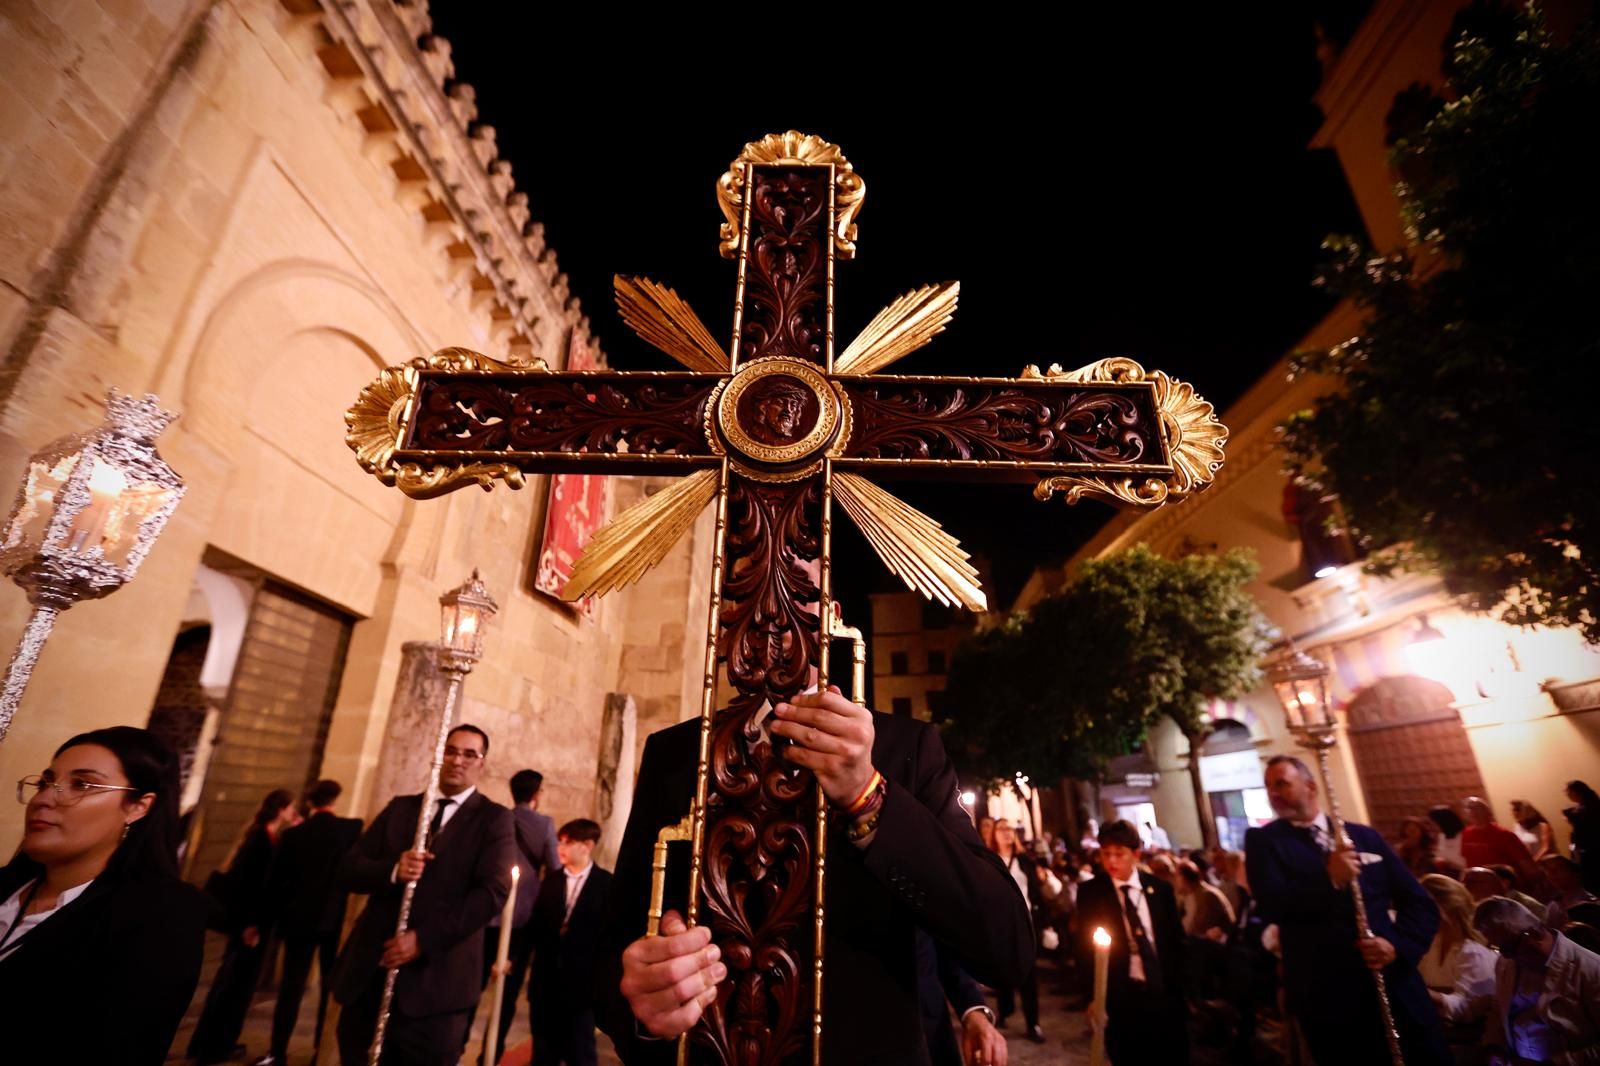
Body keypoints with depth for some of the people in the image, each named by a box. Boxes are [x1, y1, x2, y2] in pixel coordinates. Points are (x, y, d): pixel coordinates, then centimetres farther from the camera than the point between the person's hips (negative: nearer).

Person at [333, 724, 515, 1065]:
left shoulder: (494, 819, -3)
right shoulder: (400, 807, 11)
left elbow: (492, 892, -13)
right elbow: (349, 869, 6)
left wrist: (424, 940, -19)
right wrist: (392, 871, -15)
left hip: (434, 976, -4)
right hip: (370, 970, 4)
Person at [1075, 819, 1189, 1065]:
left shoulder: (1161, 889, 2)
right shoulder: (1090, 892, -5)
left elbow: (1175, 943, 9)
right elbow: (1084, 948, -4)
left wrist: (1179, 991, 6)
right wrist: (1092, 997, -10)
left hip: (1166, 994, 2)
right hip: (1121, 998, -2)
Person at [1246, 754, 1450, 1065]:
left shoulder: (1366, 836, 9)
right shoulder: (1262, 840, -3)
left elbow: (1422, 905, 9)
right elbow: (1270, 905, -17)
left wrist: (1398, 944, -8)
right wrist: (1329, 880, -25)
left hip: (1396, 988, 3)